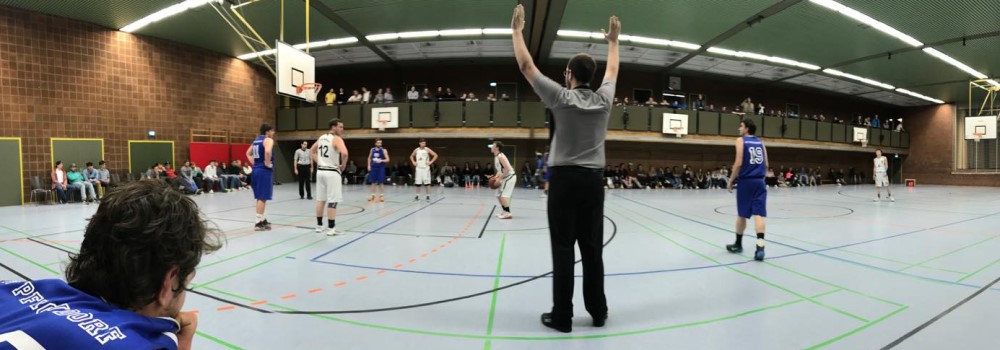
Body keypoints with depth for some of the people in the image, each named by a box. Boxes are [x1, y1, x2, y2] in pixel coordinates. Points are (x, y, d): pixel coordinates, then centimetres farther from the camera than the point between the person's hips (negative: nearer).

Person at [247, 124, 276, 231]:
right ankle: (259, 222, -4)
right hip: (264, 171, -9)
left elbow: (248, 153, 27)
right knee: (263, 197, -6)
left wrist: (254, 163, 19)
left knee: (260, 197, 16)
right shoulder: (268, 140, -11)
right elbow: (268, 151, -30)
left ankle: (262, 219, 25)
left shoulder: (256, 140, 17)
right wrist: (267, 163, -18)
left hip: (256, 169, 9)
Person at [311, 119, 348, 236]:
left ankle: (319, 226, 22)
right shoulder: (337, 139, -12)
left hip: (320, 171, 8)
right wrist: (343, 165, -13)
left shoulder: (321, 137, 13)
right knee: (332, 201, -3)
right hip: (332, 172, -8)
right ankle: (331, 228, -1)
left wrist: (319, 162, 18)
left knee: (320, 199, 14)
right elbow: (344, 153, -30)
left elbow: (312, 151, 25)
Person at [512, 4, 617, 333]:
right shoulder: (604, 99, 4)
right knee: (593, 249, 10)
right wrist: (613, 41, 39)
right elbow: (612, 70, 25)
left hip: (564, 179, -4)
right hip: (593, 181, 4)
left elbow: (526, 66, -2)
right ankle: (598, 312, 20)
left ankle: (562, 316, 7)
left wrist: (517, 30, 9)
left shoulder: (561, 97, -8)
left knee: (563, 250, 0)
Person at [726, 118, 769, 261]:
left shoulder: (741, 140, -4)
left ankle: (738, 244, 23)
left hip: (745, 181, -4)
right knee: (758, 214, -4)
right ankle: (760, 248, -15)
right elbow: (766, 165, 12)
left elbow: (739, 163, -12)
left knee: (742, 214, 9)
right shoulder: (760, 142, 13)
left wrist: (731, 180, -4)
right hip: (759, 181, 4)